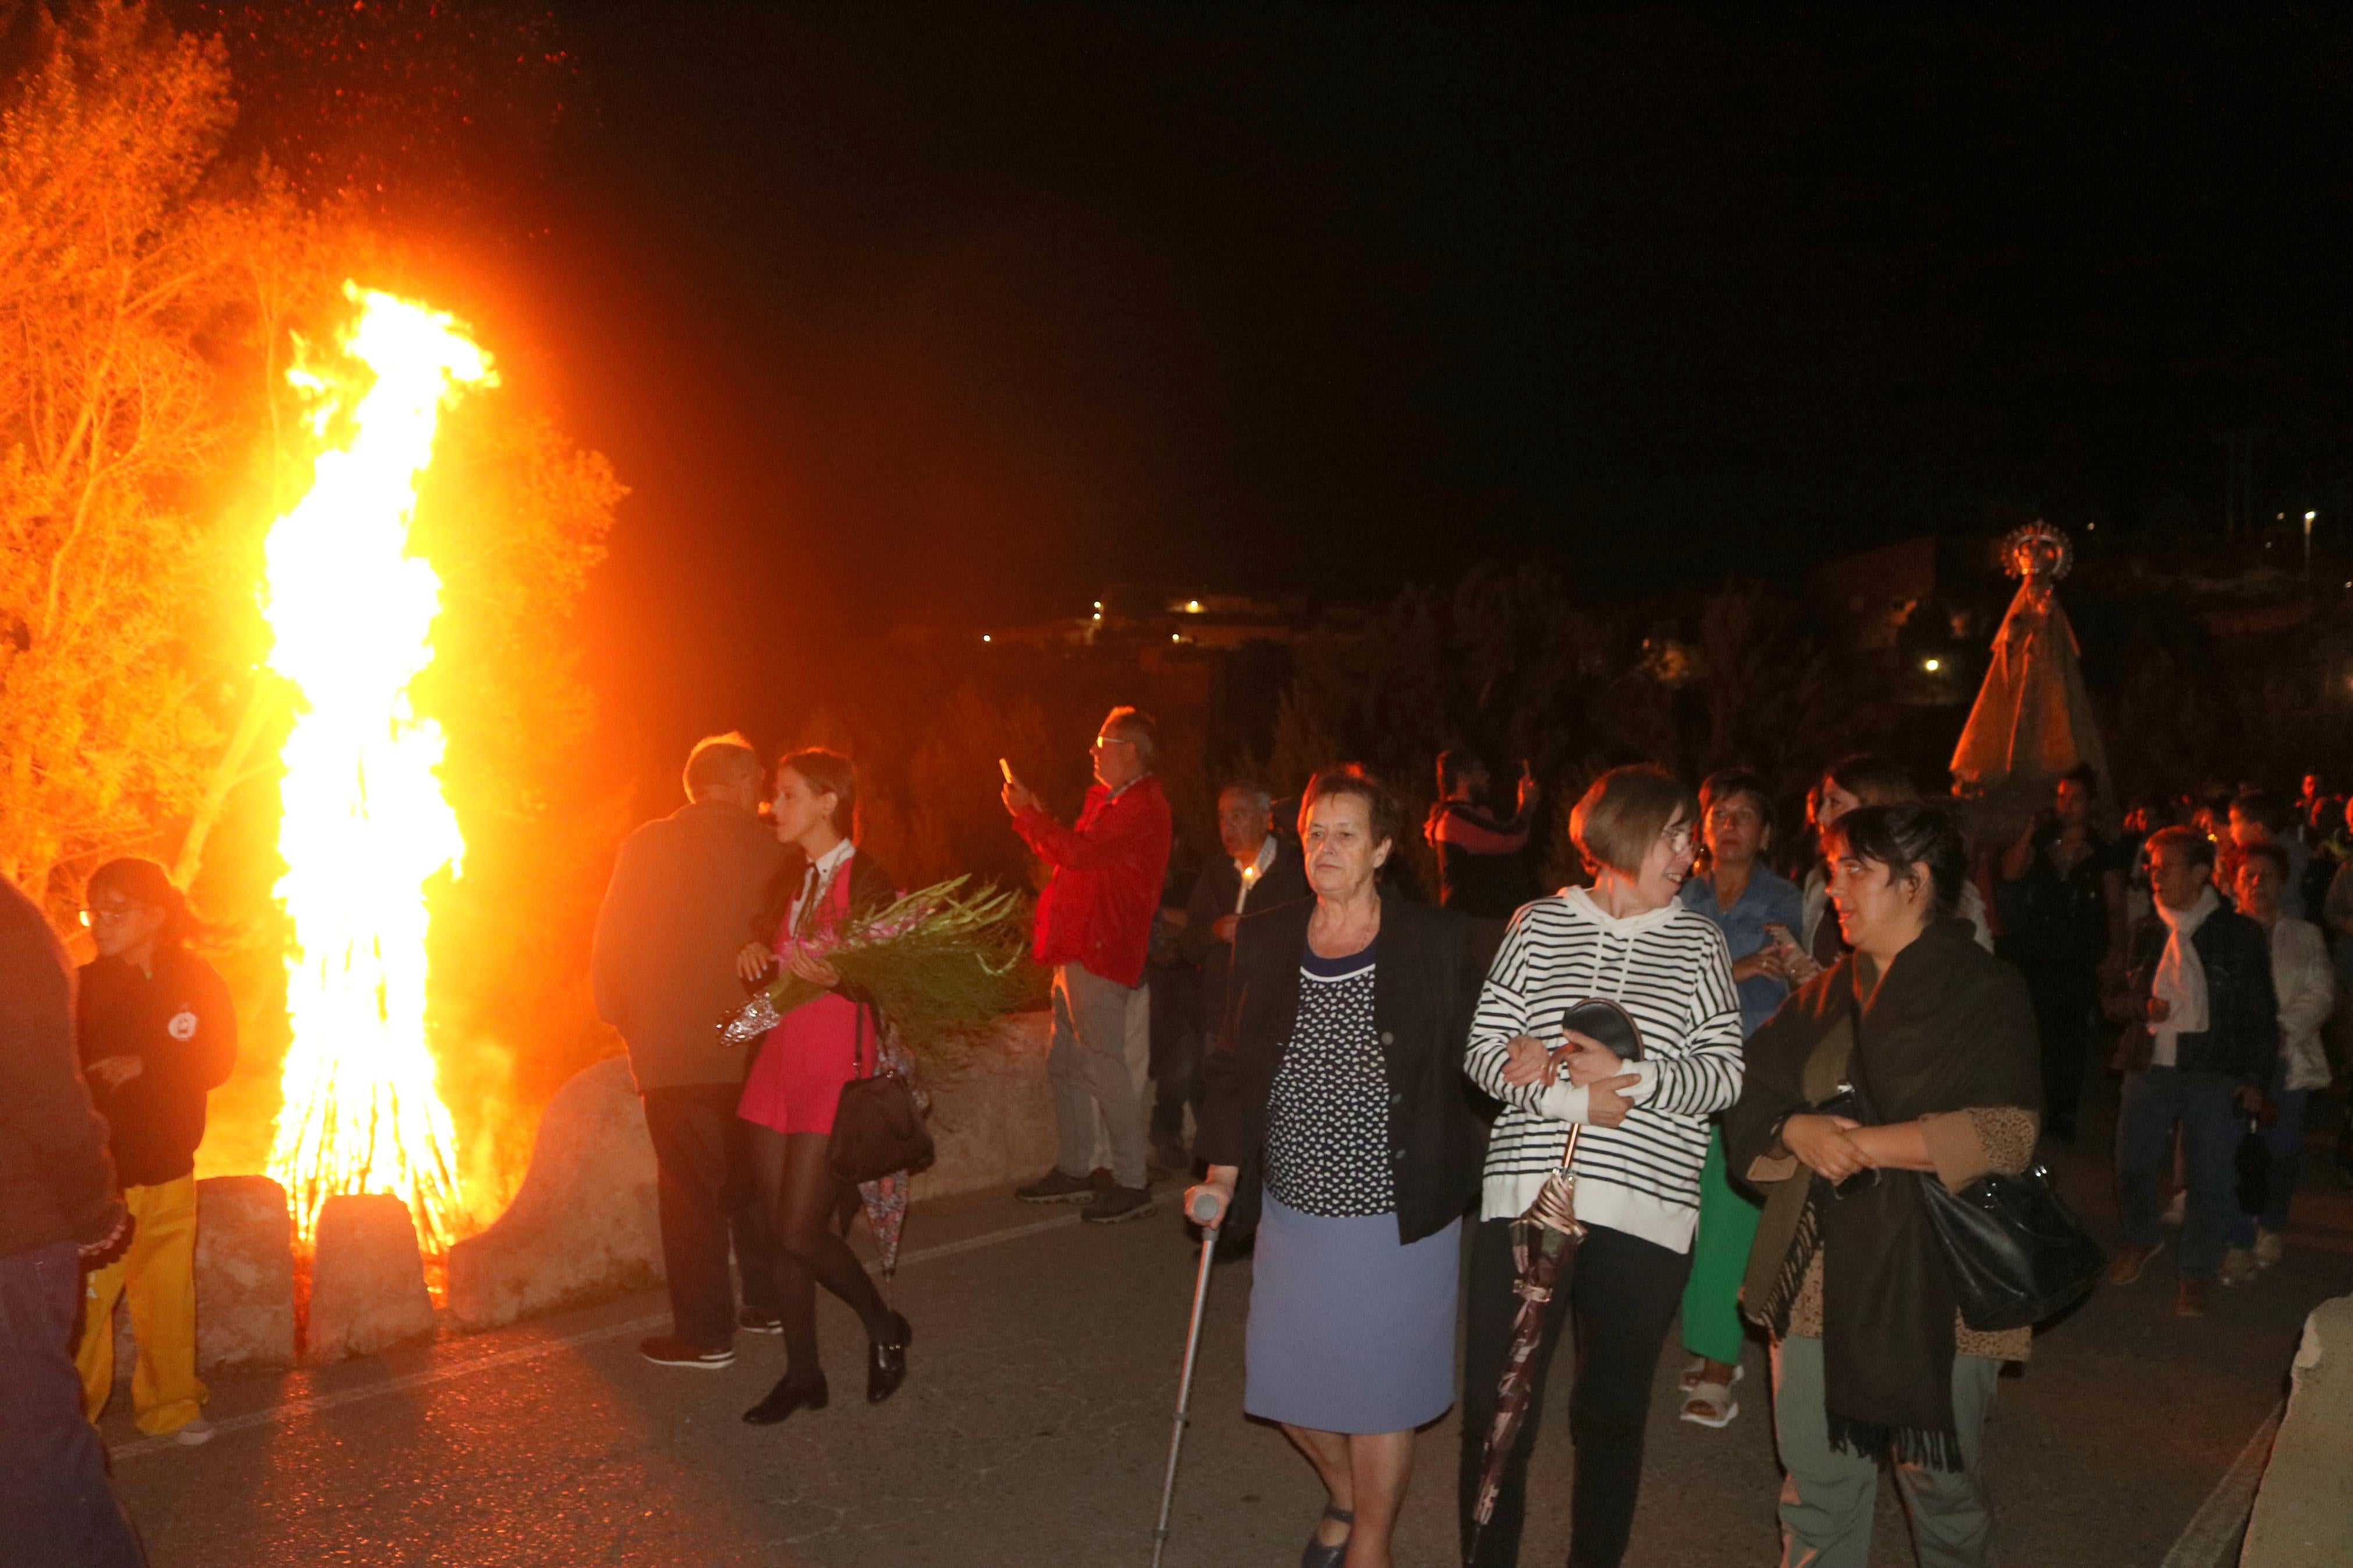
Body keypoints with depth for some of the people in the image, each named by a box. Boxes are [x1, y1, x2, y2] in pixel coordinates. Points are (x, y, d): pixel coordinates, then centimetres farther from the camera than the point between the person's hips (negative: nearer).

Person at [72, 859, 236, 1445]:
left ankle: (170, 1406, 24)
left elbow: (217, 1061, -1)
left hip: (168, 1174, 1)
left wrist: (143, 1067, -12)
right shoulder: (81, 987, -1)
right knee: (82, 1302, -3)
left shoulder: (194, 981, 2)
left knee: (167, 1298, 7)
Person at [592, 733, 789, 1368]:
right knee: (751, 1178, 17)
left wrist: (622, 1018, 10)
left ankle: (706, 1333, 8)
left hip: (675, 1053, -3)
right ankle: (767, 1303, 26)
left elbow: (612, 947, -5)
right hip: (753, 1047, 3)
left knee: (689, 1188, 4)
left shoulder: (649, 846, -8)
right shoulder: (770, 849, -3)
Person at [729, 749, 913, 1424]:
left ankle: (885, 1328, 18)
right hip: (780, 1057, 7)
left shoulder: (869, 883, -11)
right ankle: (802, 1373, 23)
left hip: (838, 1065, -7)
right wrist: (755, 956, -3)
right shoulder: (793, 876, 12)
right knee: (781, 1228, 10)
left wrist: (835, 978, -30)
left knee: (801, 1231, -7)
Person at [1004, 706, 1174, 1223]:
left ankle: (1133, 1184, 1)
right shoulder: (1111, 802, 19)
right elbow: (1072, 858, 22)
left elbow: (1079, 852, -24)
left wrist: (1028, 813, -13)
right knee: (1066, 1064, 15)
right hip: (1078, 949, 10)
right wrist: (1032, 818, 13)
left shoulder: (1142, 808, -14)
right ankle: (1073, 1170, 25)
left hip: (1101, 954, -10)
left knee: (1103, 1068, -7)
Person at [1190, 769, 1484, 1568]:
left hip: (1396, 1216, -3)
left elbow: (1469, 1060, -3)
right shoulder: (1262, 938, 0)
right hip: (1294, 1210, 4)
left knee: (1376, 1392, 8)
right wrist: (1224, 1171, -2)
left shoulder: (1436, 940, -9)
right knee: (1288, 1386, 14)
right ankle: (1343, 1496, 46)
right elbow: (1233, 1062, 5)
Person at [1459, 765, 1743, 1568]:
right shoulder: (1539, 923, 5)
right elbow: (1485, 1049, 0)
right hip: (1527, 1193, 0)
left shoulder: (1699, 942, 8)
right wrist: (1569, 1097, -14)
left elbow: (1724, 1074, 1)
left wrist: (1632, 1075, -15)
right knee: (1495, 1409, 3)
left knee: (1612, 1413, 11)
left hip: (1644, 1208, 1)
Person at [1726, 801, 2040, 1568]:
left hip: (1932, 1284, -5)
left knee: (1943, 1491, 10)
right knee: (1815, 1495, 11)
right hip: (1817, 1278, 5)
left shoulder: (1986, 992, -4)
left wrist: (1860, 1143, -16)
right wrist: (1798, 1131, -10)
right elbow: (1751, 1102, 11)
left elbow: (2004, 1133, -16)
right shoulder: (1823, 996, 13)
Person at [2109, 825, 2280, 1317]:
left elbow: (2261, 1013, -1)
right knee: (2132, 1164, 7)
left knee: (2211, 1178, 0)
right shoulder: (2148, 936, 9)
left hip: (2214, 1074, -4)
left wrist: (2255, 1078, -5)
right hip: (2149, 1069, 4)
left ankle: (2196, 1277, 16)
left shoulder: (2239, 934, -3)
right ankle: (2142, 1239, 35)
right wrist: (2141, 1009, -2)